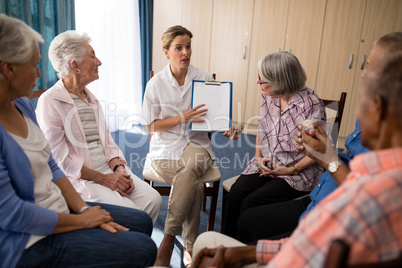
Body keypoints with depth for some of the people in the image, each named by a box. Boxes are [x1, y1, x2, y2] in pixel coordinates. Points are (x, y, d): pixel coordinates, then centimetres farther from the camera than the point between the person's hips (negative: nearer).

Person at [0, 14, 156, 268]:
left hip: (59, 211, 9)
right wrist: (82, 220, -14)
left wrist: (83, 209, -1)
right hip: (27, 243, -8)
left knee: (142, 222, 11)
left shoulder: (22, 103, 3)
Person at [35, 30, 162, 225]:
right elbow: (59, 157, -13)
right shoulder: (49, 101, -7)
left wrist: (119, 168, -5)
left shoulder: (91, 99, 18)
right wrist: (103, 179, -16)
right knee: (127, 211, -25)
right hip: (78, 177, -6)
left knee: (153, 199, -12)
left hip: (108, 169, 7)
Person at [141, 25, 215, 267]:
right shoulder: (156, 83, 1)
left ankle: (168, 239, -25)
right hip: (165, 145, -1)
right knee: (195, 185, -30)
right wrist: (182, 118, -16)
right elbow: (151, 125, 0)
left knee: (190, 168, -36)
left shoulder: (205, 78, 6)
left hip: (196, 143, 1)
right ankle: (191, 246, -14)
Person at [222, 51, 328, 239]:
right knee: (235, 194, -20)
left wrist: (291, 170, -15)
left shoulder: (312, 105, -15)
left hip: (299, 171, -5)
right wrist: (258, 157, 2)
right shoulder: (268, 97, 3)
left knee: (251, 203, -24)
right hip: (266, 164, 6)